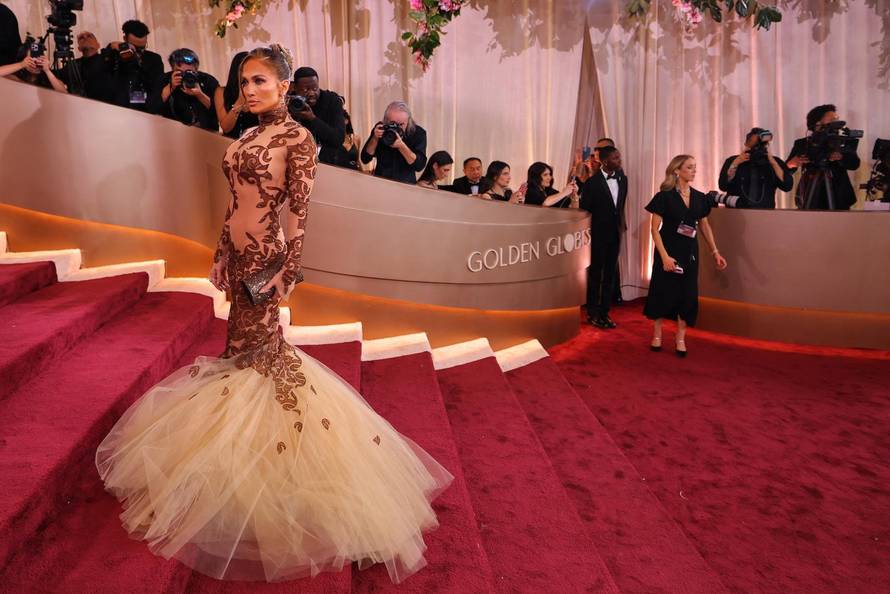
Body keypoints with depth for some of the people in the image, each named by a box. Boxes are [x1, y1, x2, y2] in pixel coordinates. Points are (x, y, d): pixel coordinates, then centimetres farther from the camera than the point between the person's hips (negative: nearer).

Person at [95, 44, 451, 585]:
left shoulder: (297, 138, -11)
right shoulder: (248, 138, 12)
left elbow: (299, 212, -15)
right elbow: (237, 202, 15)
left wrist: (288, 271, -19)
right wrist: (223, 253, 14)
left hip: (266, 255, -7)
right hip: (239, 252, 7)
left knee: (255, 345, 2)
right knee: (248, 342, 14)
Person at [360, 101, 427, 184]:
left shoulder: (418, 133, -7)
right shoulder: (380, 128, -2)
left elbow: (419, 165, -16)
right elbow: (365, 159, -2)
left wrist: (401, 146, -25)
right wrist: (375, 138, -16)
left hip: (406, 184, -1)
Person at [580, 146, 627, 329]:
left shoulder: (622, 179, 4)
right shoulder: (592, 182, -13)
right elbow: (585, 209, -9)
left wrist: (621, 224, 12)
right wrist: (587, 233, -7)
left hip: (615, 233, 5)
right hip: (599, 234, -5)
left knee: (610, 274, 10)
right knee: (595, 273, 6)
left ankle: (604, 312, 21)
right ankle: (593, 313, 18)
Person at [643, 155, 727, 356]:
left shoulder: (699, 198, 3)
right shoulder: (665, 196, -10)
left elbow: (705, 226, 12)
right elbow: (654, 228, -12)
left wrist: (715, 252, 7)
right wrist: (664, 256, -19)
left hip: (689, 252, 4)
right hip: (668, 251, -4)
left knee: (688, 294, 5)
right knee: (663, 292, 6)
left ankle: (681, 338, 18)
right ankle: (657, 335, 22)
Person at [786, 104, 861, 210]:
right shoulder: (802, 144, 5)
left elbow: (855, 163, -7)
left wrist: (840, 157, -27)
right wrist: (791, 164, -24)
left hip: (838, 199, 1)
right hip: (810, 201, -1)